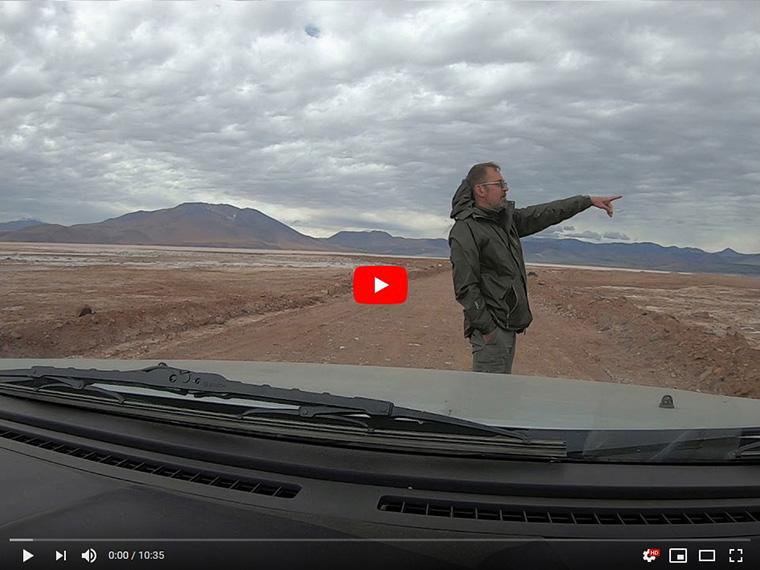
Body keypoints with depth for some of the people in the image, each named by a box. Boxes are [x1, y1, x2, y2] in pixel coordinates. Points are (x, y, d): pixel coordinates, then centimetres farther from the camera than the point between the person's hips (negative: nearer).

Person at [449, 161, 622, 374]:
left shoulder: (506, 217, 12)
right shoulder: (465, 230, -15)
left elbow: (546, 214, 22)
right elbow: (465, 288, -19)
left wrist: (589, 200, 23)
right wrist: (487, 329, -18)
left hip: (509, 325, 9)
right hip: (491, 329, -9)